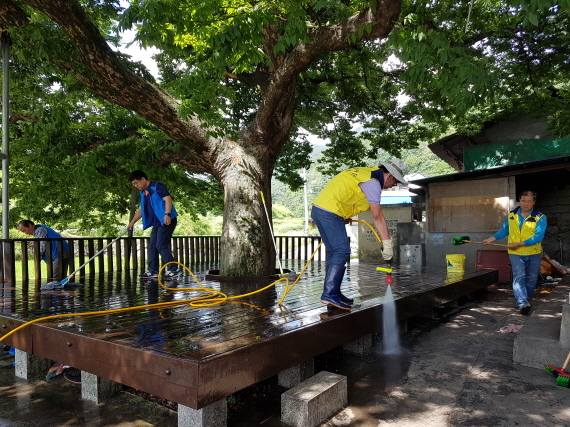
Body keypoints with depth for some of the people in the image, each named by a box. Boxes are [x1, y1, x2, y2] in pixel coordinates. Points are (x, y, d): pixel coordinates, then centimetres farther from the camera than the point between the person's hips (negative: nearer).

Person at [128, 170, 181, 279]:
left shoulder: (157, 186, -11)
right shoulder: (143, 193, 16)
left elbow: (168, 199, -22)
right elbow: (141, 209, 25)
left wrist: (167, 214, -34)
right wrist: (132, 222, 23)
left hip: (167, 221, -9)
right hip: (157, 223, 9)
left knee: (161, 246, -12)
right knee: (152, 246, 8)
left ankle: (174, 269, -5)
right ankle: (153, 271, 15)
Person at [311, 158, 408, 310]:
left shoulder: (365, 172, 19)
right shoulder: (373, 182, -11)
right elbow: (377, 216, -16)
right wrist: (387, 243, -14)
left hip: (319, 208, 10)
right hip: (330, 211, -10)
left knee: (334, 252, 12)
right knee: (342, 251, -12)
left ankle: (333, 292, 17)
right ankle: (329, 294, -16)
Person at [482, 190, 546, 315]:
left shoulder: (540, 218, -8)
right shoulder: (511, 215, 2)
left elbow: (538, 237, -17)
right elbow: (504, 231, 12)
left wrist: (519, 244, -20)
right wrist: (490, 239, 4)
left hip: (533, 254, 0)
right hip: (516, 254, 0)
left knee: (531, 278, 12)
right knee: (519, 277, -13)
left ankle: (527, 297, 34)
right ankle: (522, 303, -23)